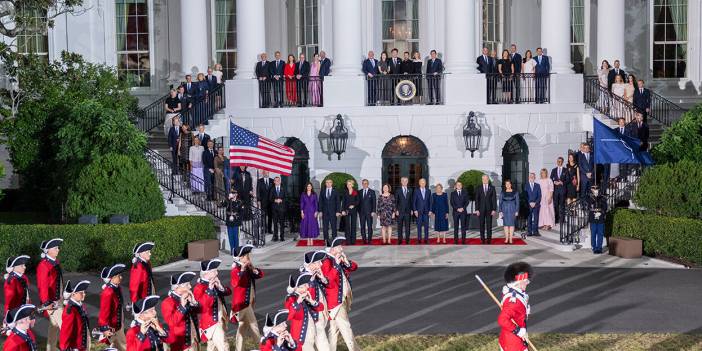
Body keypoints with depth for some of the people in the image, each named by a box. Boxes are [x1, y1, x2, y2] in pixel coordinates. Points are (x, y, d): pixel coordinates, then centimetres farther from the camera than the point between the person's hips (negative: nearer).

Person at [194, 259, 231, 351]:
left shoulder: (214, 283, 8)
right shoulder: (199, 288, -18)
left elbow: (229, 291, 7)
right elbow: (205, 304, -31)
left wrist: (221, 288, -13)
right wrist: (210, 289, -40)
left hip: (219, 320, 9)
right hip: (210, 322, -9)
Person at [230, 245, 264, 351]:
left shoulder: (248, 268, 10)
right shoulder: (236, 269, -15)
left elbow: (260, 274, 8)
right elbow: (235, 282, -32)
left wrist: (253, 269, -9)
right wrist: (242, 270, -36)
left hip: (248, 302, 9)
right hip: (242, 303, -9)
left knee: (243, 326, 14)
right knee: (253, 326, -3)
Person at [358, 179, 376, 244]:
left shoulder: (372, 192, 3)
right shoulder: (359, 192, 10)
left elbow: (374, 202, 0)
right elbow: (358, 202, 11)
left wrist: (373, 211, -8)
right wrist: (358, 211, 2)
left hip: (369, 212, -2)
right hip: (361, 212, 2)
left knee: (369, 226, -2)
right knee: (362, 226, 1)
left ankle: (369, 240, 1)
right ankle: (364, 240, 4)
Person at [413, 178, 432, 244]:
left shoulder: (428, 191, 8)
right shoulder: (416, 191, 2)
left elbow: (430, 201, 8)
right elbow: (414, 202, 1)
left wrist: (430, 210, 0)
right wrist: (415, 210, -7)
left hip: (426, 211, 2)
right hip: (419, 211, -2)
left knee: (426, 225, 1)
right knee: (419, 225, 0)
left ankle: (426, 239, 5)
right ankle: (419, 239, 3)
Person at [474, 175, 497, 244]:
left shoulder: (492, 188, 4)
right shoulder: (478, 188, 4)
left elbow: (494, 199, 1)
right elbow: (477, 199, 2)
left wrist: (494, 209, -6)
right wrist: (477, 209, -6)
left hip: (489, 209, 0)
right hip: (481, 209, 0)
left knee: (489, 225, 1)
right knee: (482, 225, 2)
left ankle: (489, 239, 5)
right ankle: (482, 239, 6)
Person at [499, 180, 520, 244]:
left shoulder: (515, 192, 2)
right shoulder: (502, 193, 5)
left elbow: (517, 202, 2)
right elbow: (500, 202, 6)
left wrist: (517, 211, -4)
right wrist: (500, 211, -2)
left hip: (512, 210, -1)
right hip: (505, 210, 1)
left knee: (512, 224, -2)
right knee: (506, 224, 2)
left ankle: (511, 239, 1)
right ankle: (506, 238, 7)